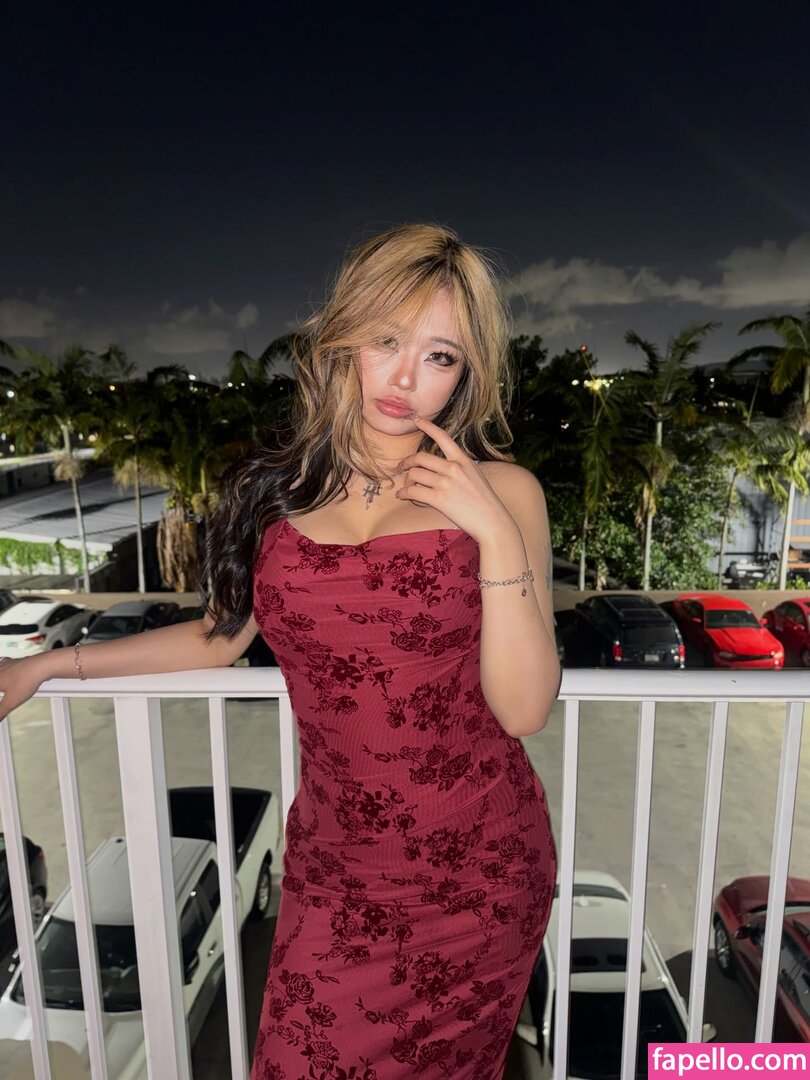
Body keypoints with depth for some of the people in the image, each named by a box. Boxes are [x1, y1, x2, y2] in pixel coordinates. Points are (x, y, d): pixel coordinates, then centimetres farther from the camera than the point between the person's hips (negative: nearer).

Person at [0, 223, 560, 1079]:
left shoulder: (501, 492, -9)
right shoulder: (279, 488, -3)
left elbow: (524, 709, -12)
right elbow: (221, 635, 11)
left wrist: (494, 531, -22)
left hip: (476, 873, -1)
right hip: (332, 869, 2)